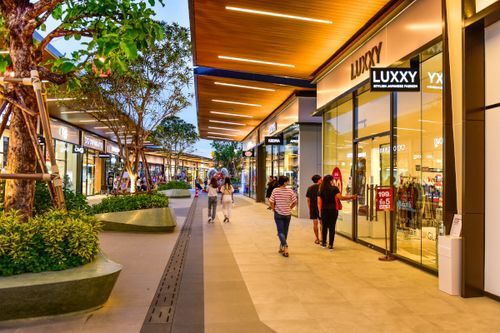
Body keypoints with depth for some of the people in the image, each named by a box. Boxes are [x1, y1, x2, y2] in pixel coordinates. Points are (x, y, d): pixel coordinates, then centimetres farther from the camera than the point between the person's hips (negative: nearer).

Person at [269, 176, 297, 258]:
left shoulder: (275, 190, -11)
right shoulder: (290, 191, -8)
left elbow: (271, 202, -11)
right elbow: (295, 202, -4)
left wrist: (274, 209, 5)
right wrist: (289, 208, 10)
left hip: (278, 214, -1)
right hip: (287, 214, 2)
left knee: (280, 231, 2)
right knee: (285, 231, 16)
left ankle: (285, 247, -16)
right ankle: (281, 247, 28)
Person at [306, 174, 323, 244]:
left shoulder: (310, 188, 7)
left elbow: (308, 199, 8)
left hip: (312, 208, 3)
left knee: (315, 223, 6)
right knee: (321, 223, 5)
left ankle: (317, 239, 9)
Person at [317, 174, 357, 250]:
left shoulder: (320, 190, 6)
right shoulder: (334, 188, -5)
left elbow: (319, 202, 6)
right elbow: (341, 197, -16)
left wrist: (320, 211, 13)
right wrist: (351, 197, -9)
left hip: (324, 210, 3)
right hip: (333, 210, -3)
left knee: (324, 227, 13)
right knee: (332, 227, 2)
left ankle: (323, 243, 19)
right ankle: (330, 244, 3)